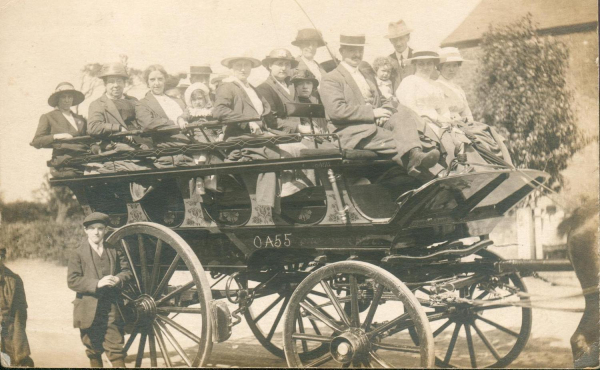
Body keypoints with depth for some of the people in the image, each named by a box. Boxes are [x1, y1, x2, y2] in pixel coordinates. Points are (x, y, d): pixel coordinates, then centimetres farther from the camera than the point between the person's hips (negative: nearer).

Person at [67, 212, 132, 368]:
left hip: (112, 310, 1)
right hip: (89, 311, -1)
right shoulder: (77, 254, -1)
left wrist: (118, 279, -14)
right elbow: (72, 281, -10)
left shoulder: (115, 251, 10)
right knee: (94, 352, 10)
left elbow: (127, 271, 10)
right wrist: (97, 284, -22)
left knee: (116, 349, -3)